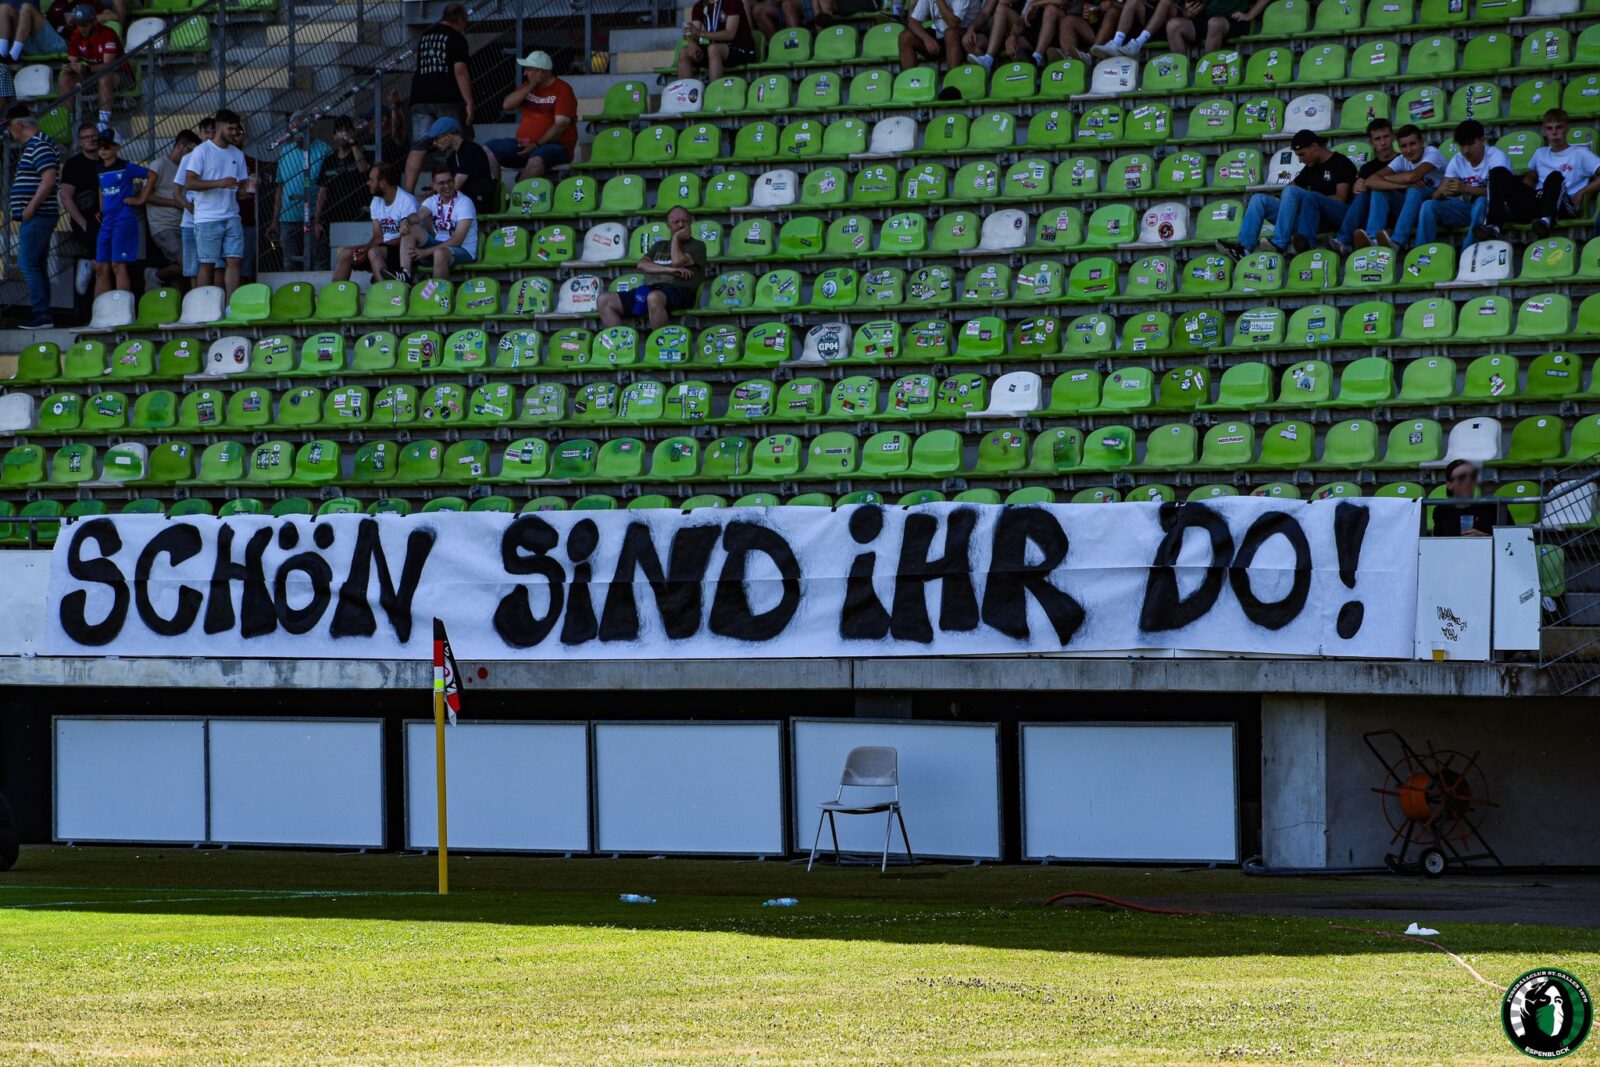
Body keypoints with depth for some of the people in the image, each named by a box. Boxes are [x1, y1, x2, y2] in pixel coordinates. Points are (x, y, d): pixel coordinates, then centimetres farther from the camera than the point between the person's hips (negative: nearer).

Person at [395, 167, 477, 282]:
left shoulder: (464, 202, -13)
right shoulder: (432, 201, 5)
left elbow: (457, 240, -20)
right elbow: (418, 215, -16)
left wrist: (426, 251, -25)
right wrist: (405, 220, -42)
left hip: (463, 250, -6)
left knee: (440, 253, -39)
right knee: (410, 229, -14)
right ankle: (404, 275, -28)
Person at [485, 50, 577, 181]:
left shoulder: (562, 90, -6)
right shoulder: (527, 86, 15)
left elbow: (561, 124, -15)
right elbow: (507, 105, 1)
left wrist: (536, 145, -21)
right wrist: (530, 87, -7)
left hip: (554, 145, -7)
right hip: (524, 144, 7)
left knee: (536, 160, -41)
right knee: (488, 150, -12)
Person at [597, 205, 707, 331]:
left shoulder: (697, 245, 13)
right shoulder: (659, 246, 29)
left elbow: (677, 261, -7)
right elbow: (642, 264, 10)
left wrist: (676, 238, 9)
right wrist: (669, 270, -5)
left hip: (680, 292, -6)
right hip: (653, 289, 6)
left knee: (654, 297, -44)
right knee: (604, 300, -8)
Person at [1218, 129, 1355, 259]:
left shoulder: (1340, 162, 1)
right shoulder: (1311, 168, 24)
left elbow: (1340, 199, -9)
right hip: (1313, 217, 8)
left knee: (1291, 192, -31)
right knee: (1259, 199, -1)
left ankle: (1280, 244, -38)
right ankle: (1244, 247, -22)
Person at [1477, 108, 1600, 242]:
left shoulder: (1580, 154, 12)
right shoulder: (1541, 154, 27)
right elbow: (1530, 178, 38)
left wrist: (1581, 193, -9)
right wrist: (1522, 194, 15)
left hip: (1562, 207, -5)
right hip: (1536, 204, 5)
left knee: (1555, 176, -37)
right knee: (1499, 173, -11)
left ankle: (1546, 221, -65)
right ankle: (1493, 225, -32)